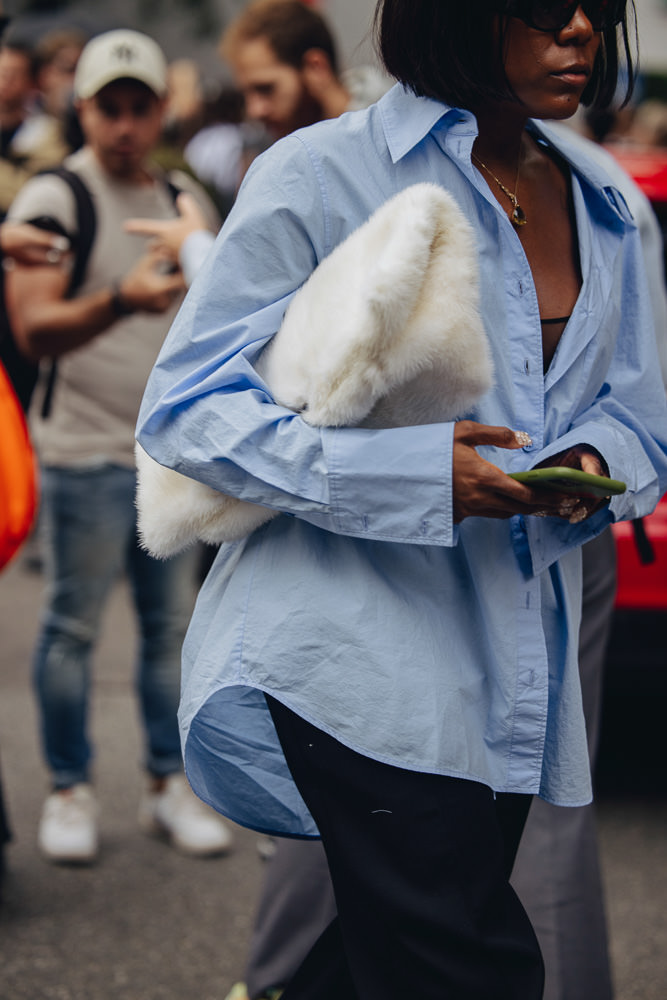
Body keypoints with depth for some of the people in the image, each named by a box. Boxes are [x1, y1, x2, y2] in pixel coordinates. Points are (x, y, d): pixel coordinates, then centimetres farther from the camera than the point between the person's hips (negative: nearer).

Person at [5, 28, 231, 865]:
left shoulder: (178, 200, 13)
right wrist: (118, 303, -36)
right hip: (84, 450, -6)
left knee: (172, 621, 8)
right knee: (73, 628, 0)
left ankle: (168, 785, 17)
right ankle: (69, 791, 11)